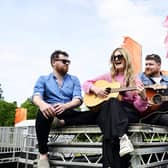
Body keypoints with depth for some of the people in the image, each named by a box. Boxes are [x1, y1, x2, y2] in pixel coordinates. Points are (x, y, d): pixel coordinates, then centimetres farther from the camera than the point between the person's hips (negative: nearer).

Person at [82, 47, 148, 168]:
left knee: (112, 103, -36)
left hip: (129, 112, -1)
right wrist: (95, 89, -2)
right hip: (107, 111, 2)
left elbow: (139, 108, 0)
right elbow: (86, 83, 19)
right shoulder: (108, 76, 15)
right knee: (108, 104, -34)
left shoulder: (134, 79, 7)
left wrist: (143, 97, -21)